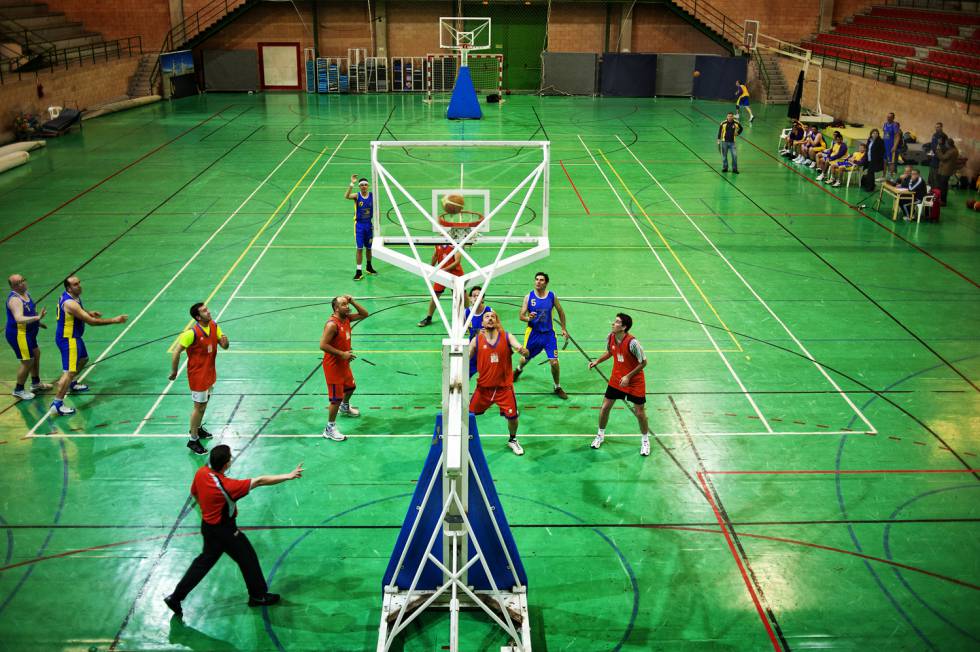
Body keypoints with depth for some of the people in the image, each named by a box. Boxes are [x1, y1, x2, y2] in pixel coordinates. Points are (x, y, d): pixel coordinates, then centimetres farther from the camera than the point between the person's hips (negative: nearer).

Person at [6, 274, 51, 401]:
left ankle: (36, 383, 40)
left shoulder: (25, 293, 5)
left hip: (28, 333, 11)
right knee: (27, 362, -3)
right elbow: (19, 319, -39)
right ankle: (18, 390, 14)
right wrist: (37, 318, -47)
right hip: (19, 335, -11)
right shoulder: (15, 299, -26)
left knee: (36, 354, 23)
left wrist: (37, 322, 27)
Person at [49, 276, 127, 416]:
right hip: (68, 339, -10)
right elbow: (91, 321, -29)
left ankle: (72, 384, 52)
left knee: (83, 359, 31)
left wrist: (88, 312, 9)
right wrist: (114, 320, -25)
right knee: (69, 371, -14)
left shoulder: (74, 296, 2)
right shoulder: (70, 303, -28)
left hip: (73, 336, 11)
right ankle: (57, 404, -14)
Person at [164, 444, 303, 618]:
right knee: (248, 558, 13)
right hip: (224, 531, -7)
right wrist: (288, 476, -30)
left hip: (208, 524, 8)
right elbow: (259, 481, -33)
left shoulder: (201, 472, -12)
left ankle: (175, 597, 32)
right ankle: (258, 596, 31)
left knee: (205, 561, 24)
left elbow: (194, 493, 7)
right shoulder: (226, 486, -34)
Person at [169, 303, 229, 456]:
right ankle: (193, 440, 16)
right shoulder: (192, 333, -26)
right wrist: (174, 371, -12)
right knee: (199, 407, 2)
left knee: (204, 404, 23)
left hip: (210, 373, 7)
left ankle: (197, 428, 44)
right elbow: (176, 352, -20)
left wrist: (225, 341, -22)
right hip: (197, 375, -7)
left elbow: (224, 346, 2)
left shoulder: (214, 326, -5)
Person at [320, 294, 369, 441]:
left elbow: (364, 314, 8)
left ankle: (345, 408, 59)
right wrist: (342, 354, -26)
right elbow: (323, 345, -29)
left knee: (350, 387, 30)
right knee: (336, 398, -5)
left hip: (344, 363, 9)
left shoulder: (346, 318, 0)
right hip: (333, 365, -9)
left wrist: (353, 302, -6)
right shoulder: (332, 324, -26)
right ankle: (330, 428, 6)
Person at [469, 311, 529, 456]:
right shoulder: (476, 340, -3)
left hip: (504, 386, -1)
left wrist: (523, 350, -39)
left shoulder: (507, 337, -4)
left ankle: (512, 441, 29)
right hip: (484, 386, 1)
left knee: (512, 416, 0)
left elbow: (520, 348, -15)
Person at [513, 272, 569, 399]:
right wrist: (528, 318, -29)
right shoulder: (529, 297, -7)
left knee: (554, 362, -9)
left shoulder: (552, 296, -6)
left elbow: (560, 312, 10)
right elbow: (521, 316, -7)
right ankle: (519, 370, 55)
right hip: (533, 332, 0)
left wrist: (563, 329, 9)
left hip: (548, 333, 0)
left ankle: (557, 387, 13)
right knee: (525, 358, 18)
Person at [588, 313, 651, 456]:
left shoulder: (632, 343, -29)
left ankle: (645, 440, 26)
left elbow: (643, 362, -18)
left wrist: (628, 376, -21)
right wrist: (597, 361, -3)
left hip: (634, 381, -5)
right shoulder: (611, 337, -10)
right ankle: (600, 435, 28)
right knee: (605, 407, 5)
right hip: (616, 379, 5)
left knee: (639, 412, 3)